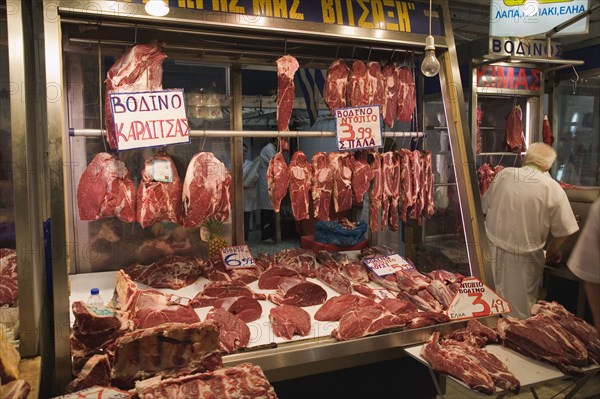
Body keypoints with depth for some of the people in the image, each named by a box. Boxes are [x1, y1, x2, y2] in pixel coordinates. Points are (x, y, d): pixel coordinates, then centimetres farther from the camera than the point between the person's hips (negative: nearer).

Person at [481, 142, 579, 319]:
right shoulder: (552, 188, -13)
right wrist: (552, 250, 14)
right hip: (524, 256, -3)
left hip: (494, 247, 3)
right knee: (521, 306, 16)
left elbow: (485, 207, 6)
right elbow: (563, 230, -6)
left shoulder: (503, 175, -5)